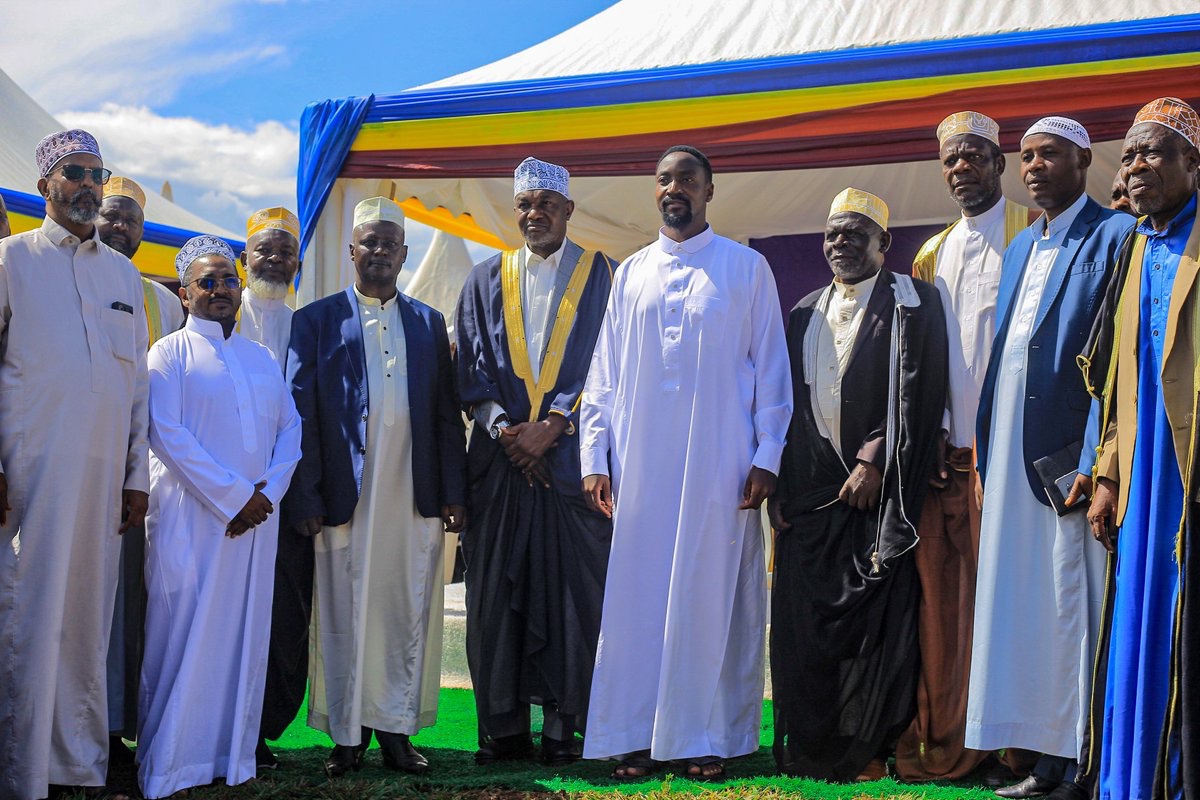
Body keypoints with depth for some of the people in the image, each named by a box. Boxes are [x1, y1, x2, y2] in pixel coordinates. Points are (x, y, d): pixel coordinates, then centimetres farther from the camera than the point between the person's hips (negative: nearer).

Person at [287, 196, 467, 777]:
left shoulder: (429, 323, 14)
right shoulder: (316, 320, 6)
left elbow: (447, 414, 11)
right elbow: (301, 412, 1)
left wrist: (453, 492, 4)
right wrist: (307, 498, -7)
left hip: (416, 497, 2)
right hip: (348, 495, -2)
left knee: (410, 614, 5)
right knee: (346, 616, 2)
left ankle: (397, 730, 14)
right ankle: (347, 735, 11)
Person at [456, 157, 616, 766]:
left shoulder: (601, 277, 6)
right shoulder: (485, 282, 13)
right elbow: (472, 373, 9)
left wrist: (553, 425, -11)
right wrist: (504, 427, -7)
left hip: (572, 455, -2)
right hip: (499, 457, 2)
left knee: (572, 587, -3)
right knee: (496, 590, 1)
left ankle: (564, 725, 5)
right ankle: (504, 727, 9)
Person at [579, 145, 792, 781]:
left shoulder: (746, 268, 6)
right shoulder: (631, 273, 14)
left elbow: (771, 367, 4)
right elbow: (605, 371, 12)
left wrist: (767, 456, -4)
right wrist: (594, 455, 4)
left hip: (718, 465, -2)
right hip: (640, 465, 2)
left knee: (711, 596, -1)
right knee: (637, 594, 1)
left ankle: (707, 735, 8)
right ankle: (636, 735, 8)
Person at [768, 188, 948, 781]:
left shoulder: (911, 304, 1)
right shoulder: (805, 314, 17)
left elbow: (919, 393, -8)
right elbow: (787, 402, 16)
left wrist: (875, 463, -14)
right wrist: (779, 485, 7)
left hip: (876, 488, -5)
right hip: (809, 489, 5)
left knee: (877, 618, -3)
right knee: (800, 616, 2)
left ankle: (867, 749, 6)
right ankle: (808, 749, 11)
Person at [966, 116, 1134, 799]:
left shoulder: (1115, 237, -4)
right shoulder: (1021, 249, 20)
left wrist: (1096, 459, -19)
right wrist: (987, 454, 11)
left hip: (1071, 455, -7)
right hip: (1014, 459, 7)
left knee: (1077, 609, -4)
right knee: (1026, 608, 8)